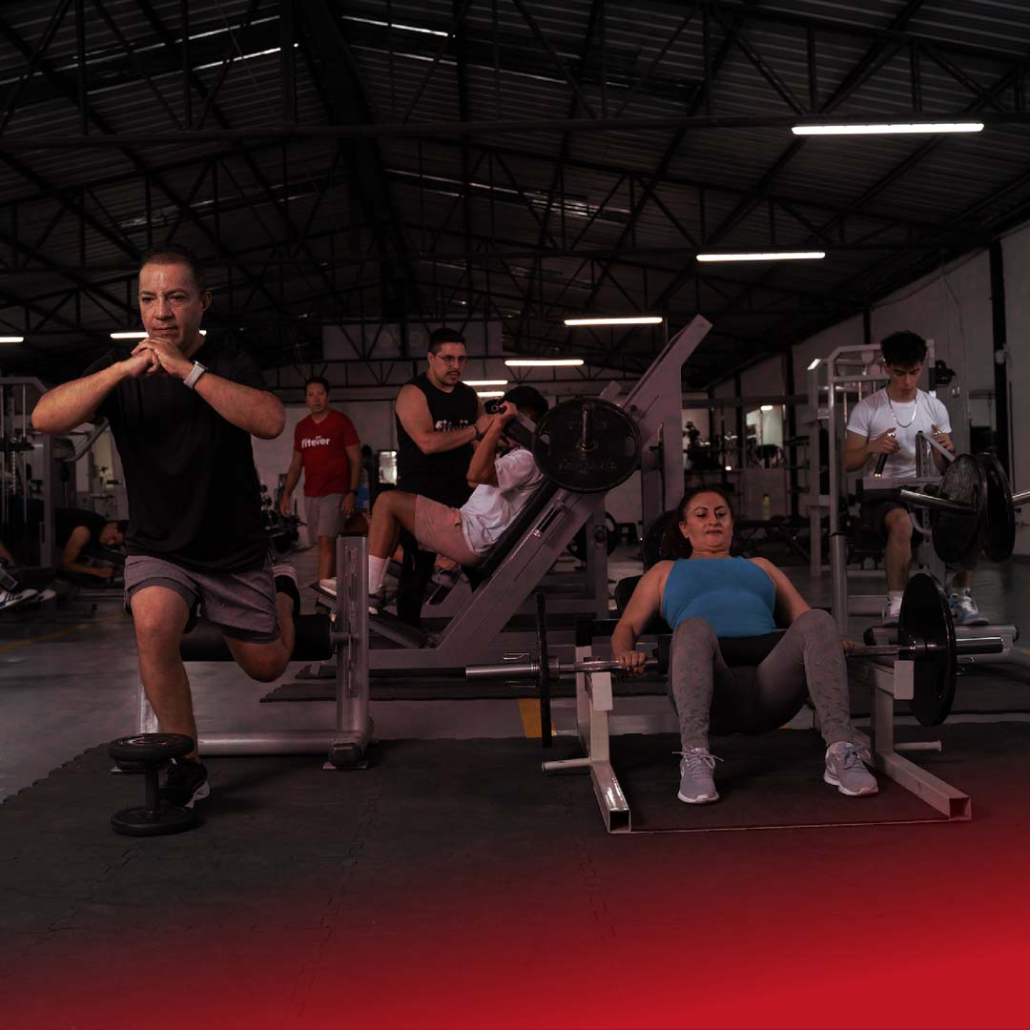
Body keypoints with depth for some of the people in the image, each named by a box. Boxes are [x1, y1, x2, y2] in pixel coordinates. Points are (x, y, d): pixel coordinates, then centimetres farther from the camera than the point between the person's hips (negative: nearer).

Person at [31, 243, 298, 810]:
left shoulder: (231, 363, -9)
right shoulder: (120, 368, -4)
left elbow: (271, 422, -30)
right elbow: (45, 418, -19)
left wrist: (188, 370, -36)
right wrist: (122, 370, -31)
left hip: (236, 551, 0)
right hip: (157, 549, 1)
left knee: (266, 666, 11)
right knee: (154, 625, -30)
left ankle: (281, 588, 45)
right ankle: (186, 766, -12)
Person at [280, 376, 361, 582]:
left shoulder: (341, 422, -4)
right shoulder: (301, 427, 12)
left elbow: (356, 460, -6)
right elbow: (296, 465, 18)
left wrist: (353, 492, -15)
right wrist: (287, 494, 9)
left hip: (335, 493, -5)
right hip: (310, 495, 5)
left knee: (326, 542, -13)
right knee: (325, 543, 8)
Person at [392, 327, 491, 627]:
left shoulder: (469, 396, 12)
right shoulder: (413, 394, -8)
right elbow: (428, 442, -22)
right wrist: (475, 430, -18)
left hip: (462, 494, 6)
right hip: (421, 495, -6)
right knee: (417, 570, -1)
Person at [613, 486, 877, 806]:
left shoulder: (760, 566, 38)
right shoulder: (665, 572, 33)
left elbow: (804, 615, 29)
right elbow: (627, 626, 22)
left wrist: (829, 644, 4)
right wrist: (625, 652, -4)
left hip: (769, 678, 2)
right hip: (711, 683, -2)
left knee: (817, 621, -29)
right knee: (694, 627, -37)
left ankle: (841, 752, -37)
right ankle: (695, 758, -44)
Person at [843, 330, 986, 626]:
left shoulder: (935, 408, 9)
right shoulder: (866, 410, 0)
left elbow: (945, 468, 10)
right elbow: (848, 464, -1)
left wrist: (947, 451, -14)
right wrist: (872, 448, -22)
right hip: (883, 494, -3)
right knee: (902, 521, -38)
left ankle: (962, 598, -13)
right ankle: (895, 604, -29)